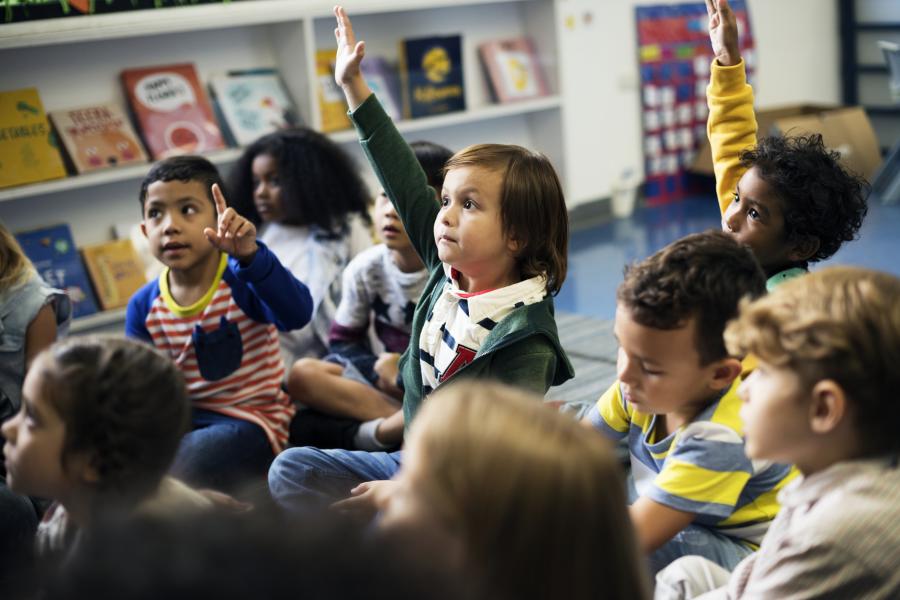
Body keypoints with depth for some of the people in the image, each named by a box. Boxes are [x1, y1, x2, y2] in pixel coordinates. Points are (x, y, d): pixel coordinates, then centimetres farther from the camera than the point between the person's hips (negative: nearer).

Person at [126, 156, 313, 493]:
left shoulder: (241, 281, -13)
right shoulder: (143, 306, 2)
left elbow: (297, 314, -35)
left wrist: (249, 255, -49)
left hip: (249, 419, -5)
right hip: (181, 421, 5)